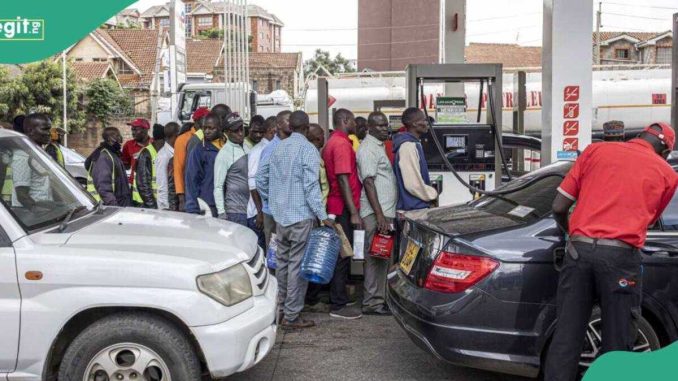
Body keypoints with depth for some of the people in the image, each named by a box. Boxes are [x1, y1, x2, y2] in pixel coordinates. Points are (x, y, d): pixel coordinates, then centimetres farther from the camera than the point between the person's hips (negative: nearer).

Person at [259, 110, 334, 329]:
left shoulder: (278, 148, 9)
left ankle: (280, 307, 24)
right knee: (298, 265, -3)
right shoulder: (308, 150, -11)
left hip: (280, 215, 7)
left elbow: (266, 179, 15)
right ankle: (292, 315, 0)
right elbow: (311, 185, -16)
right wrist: (322, 216, -14)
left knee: (282, 261, 16)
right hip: (301, 215, -7)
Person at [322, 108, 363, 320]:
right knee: (343, 256, -4)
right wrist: (354, 213, -22)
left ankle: (338, 298, 25)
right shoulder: (342, 144, -15)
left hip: (337, 208, 10)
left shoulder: (332, 142, 16)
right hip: (344, 209, -10)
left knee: (341, 255, 16)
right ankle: (338, 306, 1)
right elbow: (343, 179, -21)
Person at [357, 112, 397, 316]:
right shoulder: (368, 148, -11)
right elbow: (368, 182, -18)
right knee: (376, 258, -6)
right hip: (376, 213, -10)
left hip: (385, 212, 10)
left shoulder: (378, 146, 20)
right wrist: (379, 215, -24)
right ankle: (372, 303, -1)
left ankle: (379, 298, 20)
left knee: (382, 258, 13)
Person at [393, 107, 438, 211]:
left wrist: (430, 190, 9)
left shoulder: (413, 144, 12)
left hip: (418, 205, 10)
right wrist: (433, 194, -10)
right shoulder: (408, 146, -19)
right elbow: (413, 184, -24)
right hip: (414, 207, -10)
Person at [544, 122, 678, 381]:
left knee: (565, 338, 6)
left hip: (579, 250, 2)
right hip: (620, 256, -1)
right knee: (617, 344, 9)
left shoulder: (595, 150, 14)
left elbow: (558, 208, 10)